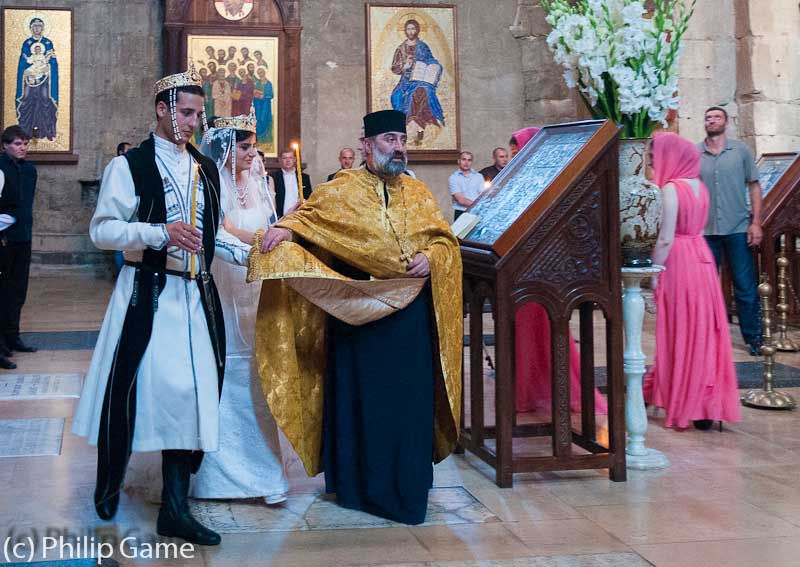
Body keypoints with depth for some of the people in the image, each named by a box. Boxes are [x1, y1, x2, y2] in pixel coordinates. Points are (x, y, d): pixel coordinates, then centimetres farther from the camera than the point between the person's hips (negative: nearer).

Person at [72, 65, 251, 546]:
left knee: (190, 393, 0)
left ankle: (175, 510, 6)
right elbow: (102, 230, -9)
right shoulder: (130, 165, -5)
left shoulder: (207, 168, 13)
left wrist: (248, 254, 7)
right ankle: (109, 485, 27)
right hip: (147, 295, -4)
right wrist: (159, 233, -22)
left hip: (196, 297, 5)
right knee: (131, 389, 1)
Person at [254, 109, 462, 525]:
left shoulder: (418, 193, 12)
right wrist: (286, 228, -25)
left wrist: (430, 257, -9)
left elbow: (446, 239, 11)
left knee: (410, 400, 7)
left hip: (411, 315, 3)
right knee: (361, 396, 3)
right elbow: (307, 216, -4)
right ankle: (359, 484, 16)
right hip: (357, 313, -3)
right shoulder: (341, 189, 3)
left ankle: (406, 487, 22)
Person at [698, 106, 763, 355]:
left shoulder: (741, 150, 4)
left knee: (746, 288, 0)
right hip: (705, 231, 1)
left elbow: (754, 186, 5)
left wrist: (756, 222, -3)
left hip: (737, 229, -1)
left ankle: (754, 338, 10)